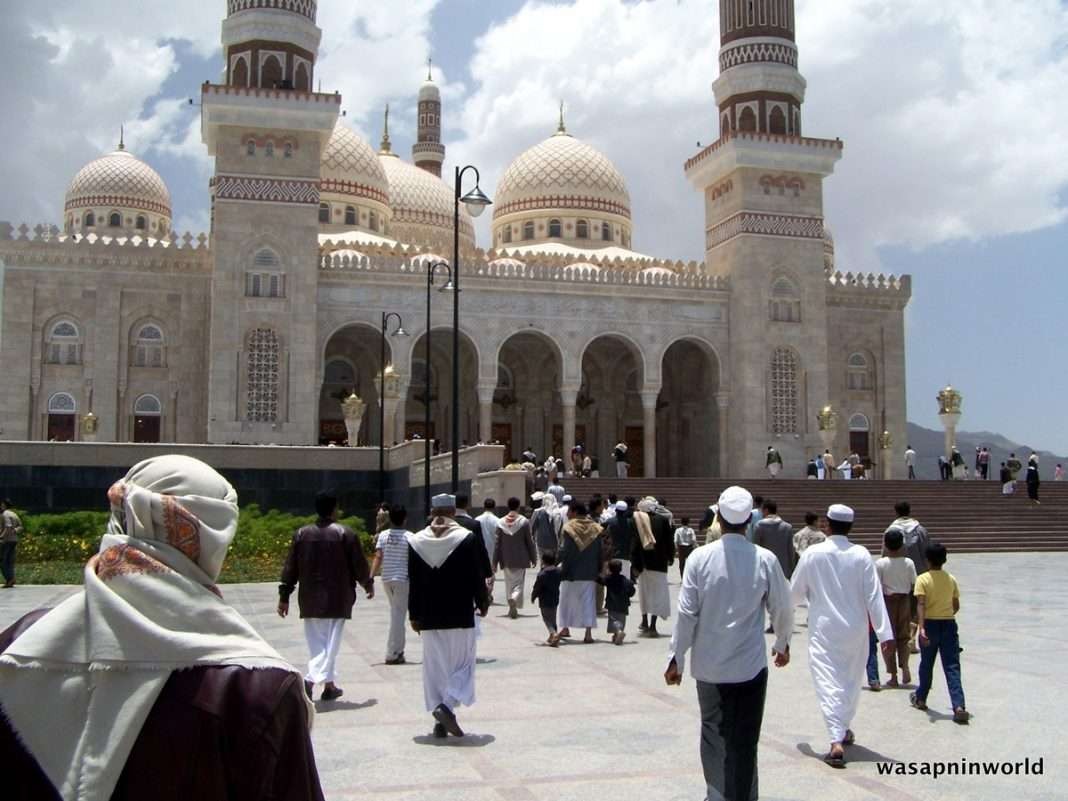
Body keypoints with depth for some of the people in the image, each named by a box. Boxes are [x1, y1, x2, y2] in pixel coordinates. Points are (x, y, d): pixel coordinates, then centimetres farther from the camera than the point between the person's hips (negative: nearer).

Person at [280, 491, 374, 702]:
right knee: (331, 641, 3)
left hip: (310, 598, 3)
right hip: (337, 598, -3)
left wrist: (284, 596, 9)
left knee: (317, 641, 12)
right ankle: (311, 678, -12)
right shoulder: (344, 533, -6)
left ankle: (329, 685, 11)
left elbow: (290, 567, 3)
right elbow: (359, 563, -3)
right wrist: (368, 584, 15)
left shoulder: (302, 534, 3)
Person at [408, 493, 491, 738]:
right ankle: (447, 705, -14)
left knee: (434, 667, 10)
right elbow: (477, 576, -5)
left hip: (429, 617, 3)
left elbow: (413, 582, 4)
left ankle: (440, 721, 11)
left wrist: (414, 615, 10)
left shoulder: (416, 541, 1)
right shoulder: (468, 538, -6)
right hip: (460, 615, -3)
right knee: (462, 664, 7)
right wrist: (482, 603, 10)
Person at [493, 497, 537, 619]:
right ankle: (514, 599, -27)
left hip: (506, 560, 2)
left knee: (509, 583, 15)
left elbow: (497, 544, -1)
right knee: (519, 582, 1)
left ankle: (512, 607, 18)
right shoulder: (524, 521, -7)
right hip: (521, 559, -2)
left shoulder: (500, 522, -2)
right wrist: (534, 558, 5)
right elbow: (530, 542, -4)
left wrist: (495, 562, 4)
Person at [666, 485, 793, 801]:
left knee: (713, 734, 18)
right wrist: (783, 644, 21)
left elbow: (686, 613, -8)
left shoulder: (700, 557, -10)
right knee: (745, 741, 8)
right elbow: (782, 609, 2)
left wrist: (676, 657, 2)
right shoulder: (765, 560, -8)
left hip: (709, 666, 1)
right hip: (750, 666, -1)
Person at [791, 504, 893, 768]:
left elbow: (796, 592, 2)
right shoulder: (861, 555, -7)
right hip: (855, 628, 2)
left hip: (824, 629, -2)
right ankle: (845, 729, 35)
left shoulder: (813, 553, -8)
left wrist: (813, 596, 26)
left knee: (828, 682, -4)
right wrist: (884, 633, -7)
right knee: (851, 679, 19)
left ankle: (837, 741, -18)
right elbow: (874, 596, -9)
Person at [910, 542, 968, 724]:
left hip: (930, 624, -2)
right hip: (949, 625, 2)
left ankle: (920, 698, 35)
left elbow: (922, 605, -19)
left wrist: (921, 627, -25)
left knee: (926, 665, 17)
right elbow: (956, 606, 10)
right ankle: (959, 707, -14)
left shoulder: (923, 579, -8)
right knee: (952, 667, -2)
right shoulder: (951, 580, 4)